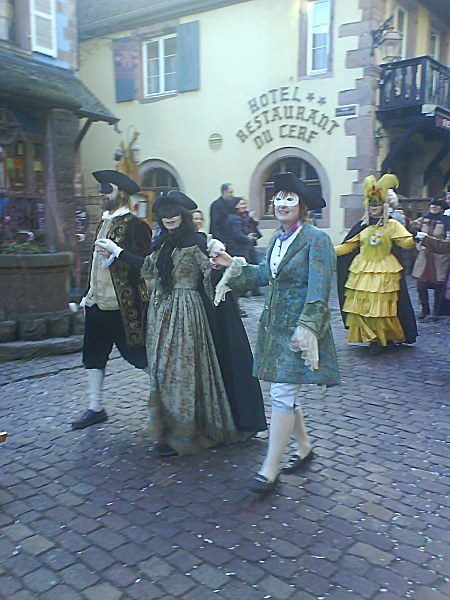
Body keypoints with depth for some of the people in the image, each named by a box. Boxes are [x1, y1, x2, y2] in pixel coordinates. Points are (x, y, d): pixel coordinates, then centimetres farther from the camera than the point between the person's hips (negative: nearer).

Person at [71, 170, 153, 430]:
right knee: (94, 354, 12)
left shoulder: (134, 224, -12)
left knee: (138, 353, 2)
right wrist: (91, 292, 21)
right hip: (98, 302, 9)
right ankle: (96, 408, 24)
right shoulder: (104, 223, 15)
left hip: (124, 305, -9)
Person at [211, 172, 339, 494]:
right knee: (285, 392, 14)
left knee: (282, 394, -7)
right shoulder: (279, 238, 13)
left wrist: (307, 326, -26)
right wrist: (234, 265, 16)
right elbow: (263, 274, 23)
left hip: (299, 328, -8)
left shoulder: (316, 239, -12)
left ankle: (270, 469, 4)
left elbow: (319, 289, -18)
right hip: (275, 325, 8)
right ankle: (304, 448, 34)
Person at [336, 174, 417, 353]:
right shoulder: (362, 226, 10)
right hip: (362, 270, 3)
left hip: (384, 271, -3)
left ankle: (384, 338, 17)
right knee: (362, 304, -1)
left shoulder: (392, 225, 1)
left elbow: (407, 243, -7)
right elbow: (348, 246, 11)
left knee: (382, 306, -2)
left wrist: (416, 239, -28)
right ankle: (372, 339, 11)